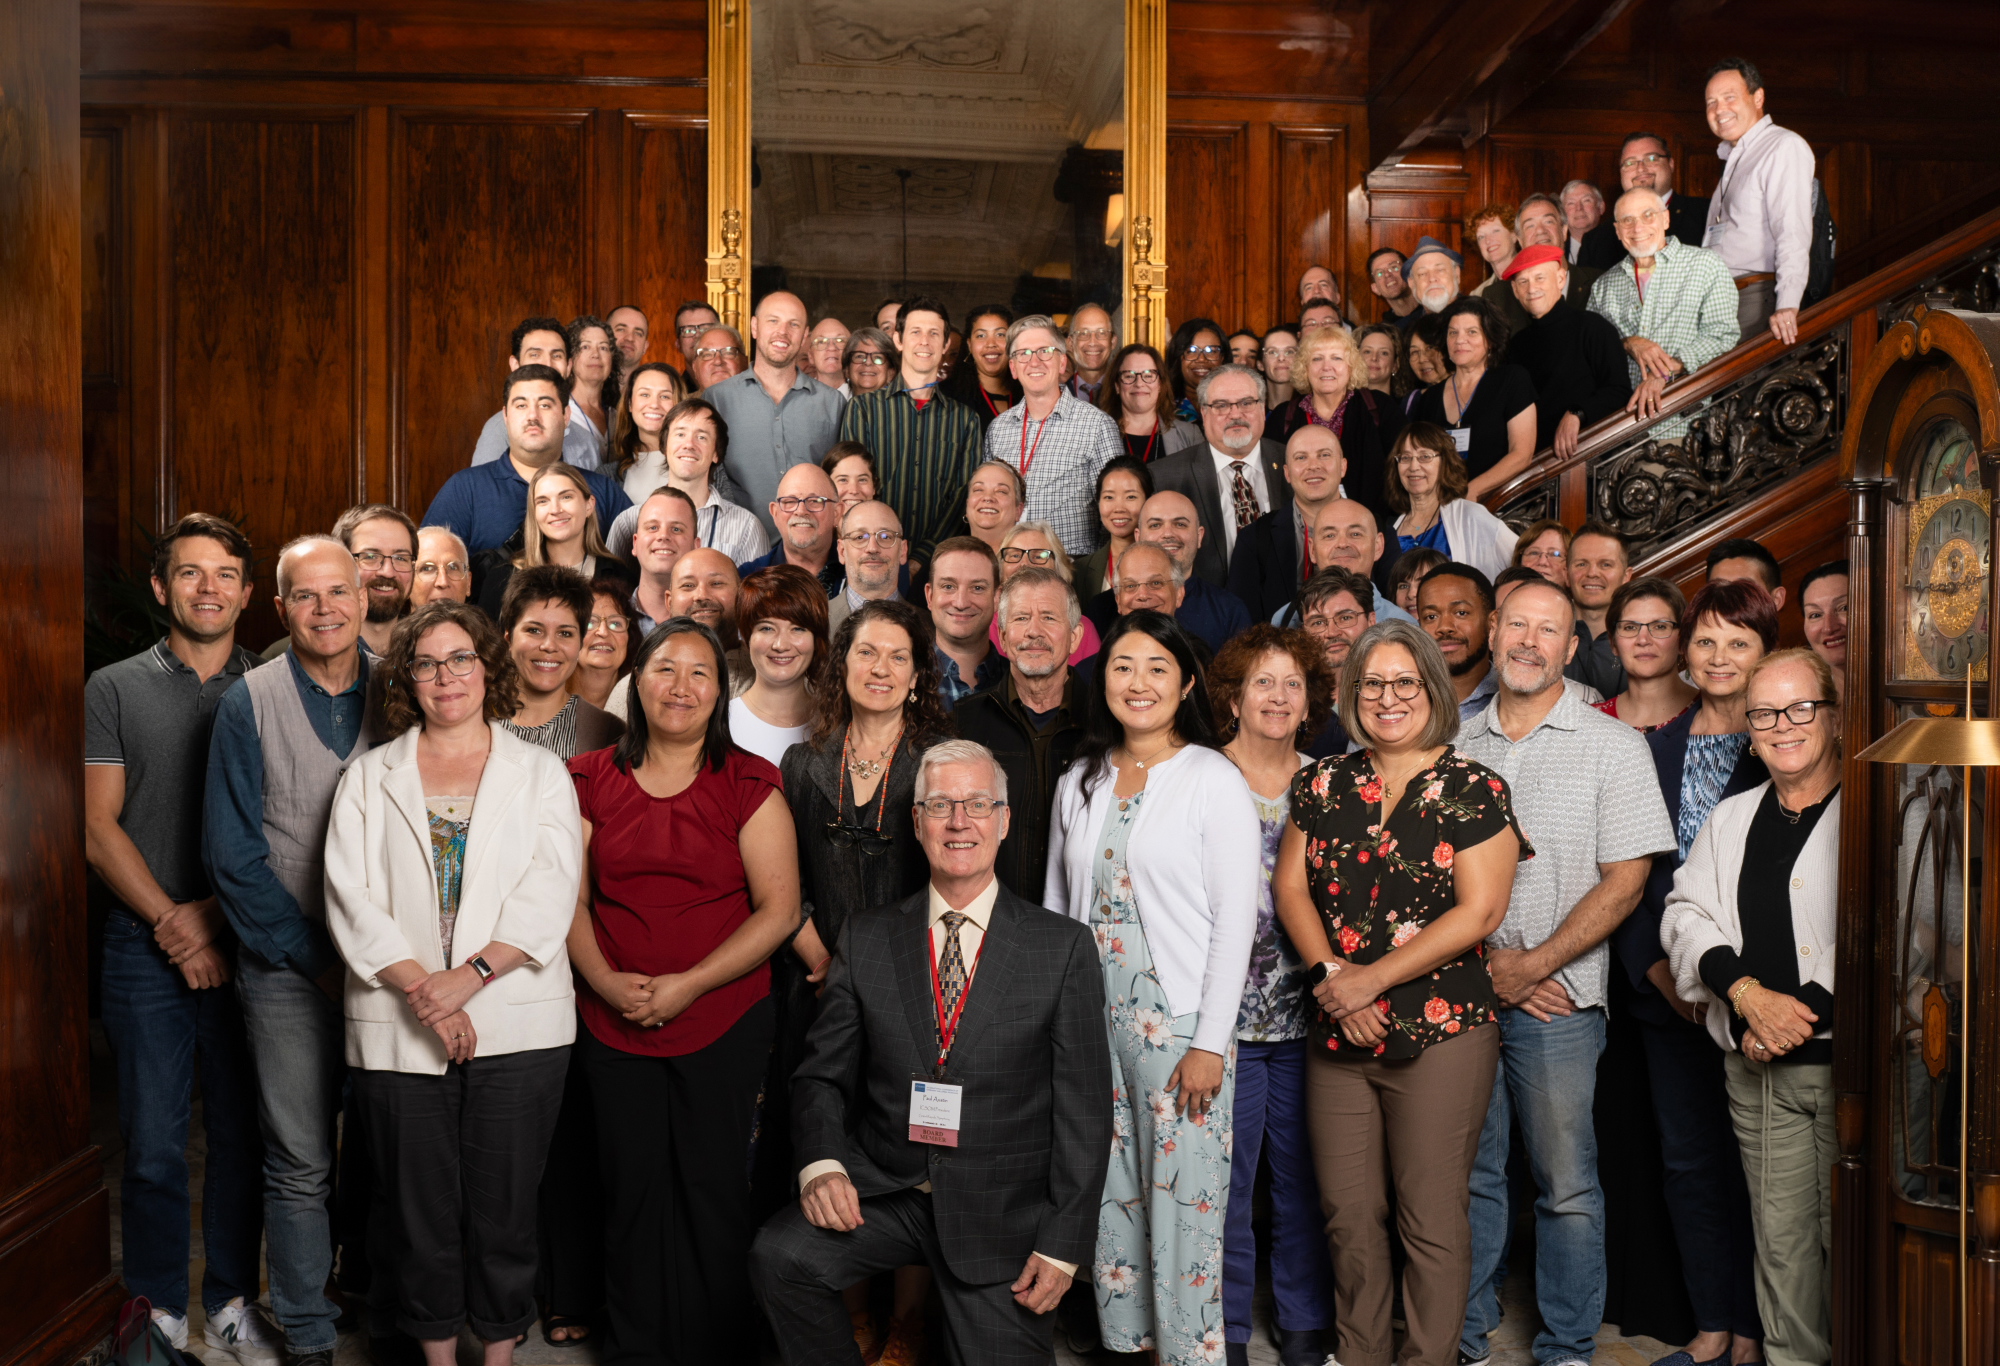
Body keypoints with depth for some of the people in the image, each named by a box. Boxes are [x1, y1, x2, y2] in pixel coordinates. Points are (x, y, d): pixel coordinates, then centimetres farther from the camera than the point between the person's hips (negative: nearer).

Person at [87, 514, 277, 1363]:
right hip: (146, 945, -1)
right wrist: (173, 923, -9)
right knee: (153, 1141, 4)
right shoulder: (114, 689, 5)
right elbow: (98, 828, 0)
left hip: (247, 943, 1)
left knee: (242, 1133, 7)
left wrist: (218, 911, -10)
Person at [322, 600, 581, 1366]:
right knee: (417, 1208, 8)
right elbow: (350, 896, 0)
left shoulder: (540, 773, 7)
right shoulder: (370, 777, 11)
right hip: (398, 1026, 1)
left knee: (504, 1204, 5)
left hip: (516, 1027, -1)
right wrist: (419, 989, -12)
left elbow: (548, 897, -4)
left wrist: (468, 976, -16)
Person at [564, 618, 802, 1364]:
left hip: (725, 1020, -2)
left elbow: (779, 908, -7)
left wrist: (687, 985, -13)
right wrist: (605, 981, -9)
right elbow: (570, 899, 7)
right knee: (632, 1186, 9)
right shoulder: (591, 780, 6)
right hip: (612, 1024, 2)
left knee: (714, 1187, 3)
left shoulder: (749, 784, -3)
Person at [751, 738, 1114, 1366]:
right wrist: (821, 1163, -15)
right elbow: (822, 1073, 5)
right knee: (780, 1254, -24)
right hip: (883, 1190, 1)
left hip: (1003, 1214, -1)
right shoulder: (867, 936, 5)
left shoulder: (1064, 947, -2)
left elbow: (1084, 1109, -2)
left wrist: (1062, 1245, -7)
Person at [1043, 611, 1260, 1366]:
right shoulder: (1079, 783, 10)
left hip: (1178, 1020, -5)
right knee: (1108, 1196, 12)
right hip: (1091, 1019, 5)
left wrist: (1210, 1042, -13)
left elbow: (1236, 917, -9)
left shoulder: (1214, 780, -5)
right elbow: (1055, 906, 13)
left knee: (1184, 1202, -2)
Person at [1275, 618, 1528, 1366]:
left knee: (1433, 1221, 1)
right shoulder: (1322, 784, 9)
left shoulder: (1474, 788, -4)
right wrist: (1329, 975, -8)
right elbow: (1291, 885, 8)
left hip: (1443, 1031, -4)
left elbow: (1480, 911, -11)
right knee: (1348, 1215, 12)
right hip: (1335, 1034, 4)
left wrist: (1372, 979, -13)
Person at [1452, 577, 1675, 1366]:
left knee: (1566, 1184, 3)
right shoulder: (1456, 745, 9)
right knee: (1467, 1174, 9)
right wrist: (1485, 957, -6)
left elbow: (1625, 881, -6)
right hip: (1461, 988, 3)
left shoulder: (1611, 746, 0)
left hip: (1558, 998, -3)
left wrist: (1534, 965, -11)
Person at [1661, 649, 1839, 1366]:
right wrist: (1748, 994, -8)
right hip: (1757, 1064, 4)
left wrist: (1804, 1011, -16)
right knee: (1780, 1233, 9)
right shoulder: (1731, 817, 15)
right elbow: (1686, 913, 8)